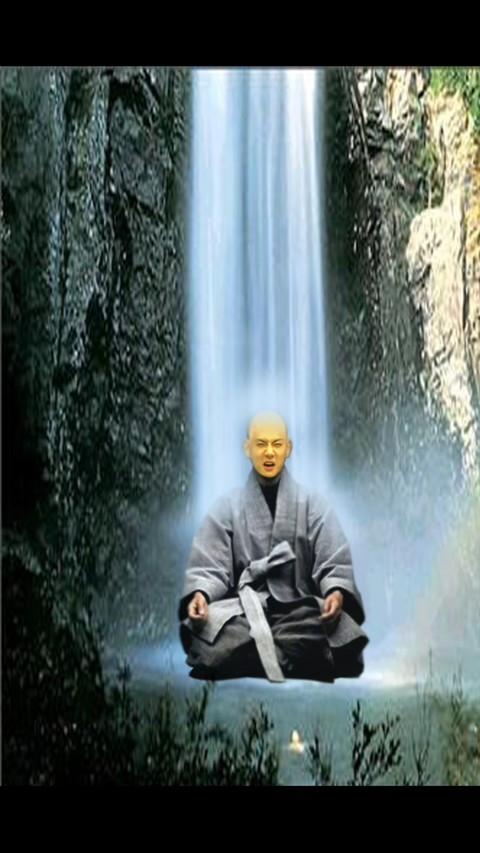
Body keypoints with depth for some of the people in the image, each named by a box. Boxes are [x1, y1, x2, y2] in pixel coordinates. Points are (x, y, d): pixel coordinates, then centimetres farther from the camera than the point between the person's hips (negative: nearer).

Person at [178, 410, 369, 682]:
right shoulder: (227, 506, 12)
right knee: (217, 652, -34)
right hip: (242, 611, 0)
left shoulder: (313, 503, 12)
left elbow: (335, 563, 3)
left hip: (300, 610, 1)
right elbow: (209, 567, 4)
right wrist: (199, 594, -19)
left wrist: (337, 593, -20)